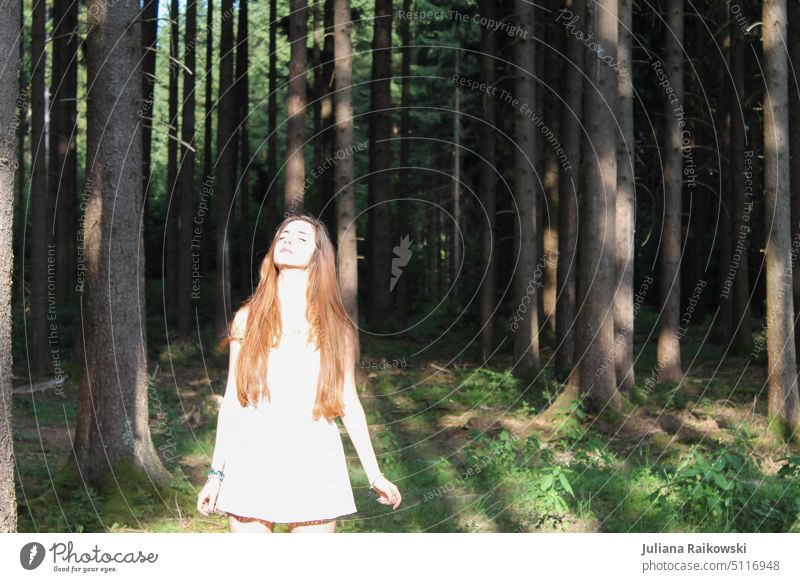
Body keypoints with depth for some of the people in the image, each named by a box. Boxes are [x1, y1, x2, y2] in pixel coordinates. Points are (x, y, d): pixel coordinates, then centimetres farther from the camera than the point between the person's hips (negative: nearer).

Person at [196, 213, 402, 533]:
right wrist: (216, 473, 4)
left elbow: (349, 402, 9)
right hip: (251, 467, 0)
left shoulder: (337, 327, 6)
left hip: (313, 469, 0)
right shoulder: (248, 320, 6)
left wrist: (374, 475, 9)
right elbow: (232, 398, 7)